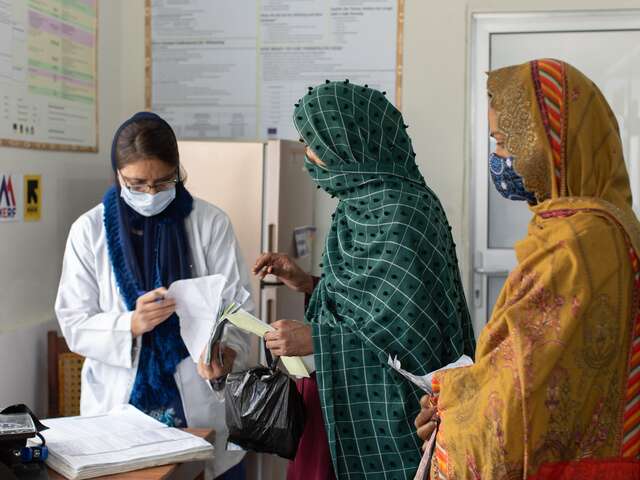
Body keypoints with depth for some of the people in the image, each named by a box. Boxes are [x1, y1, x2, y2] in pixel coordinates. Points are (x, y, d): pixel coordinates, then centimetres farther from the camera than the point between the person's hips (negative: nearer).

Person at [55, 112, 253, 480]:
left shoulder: (211, 222, -4)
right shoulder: (90, 229, -2)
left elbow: (237, 305, -8)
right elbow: (74, 323, -4)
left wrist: (228, 351, -29)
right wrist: (132, 325, -23)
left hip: (201, 404, 0)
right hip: (119, 402, 1)